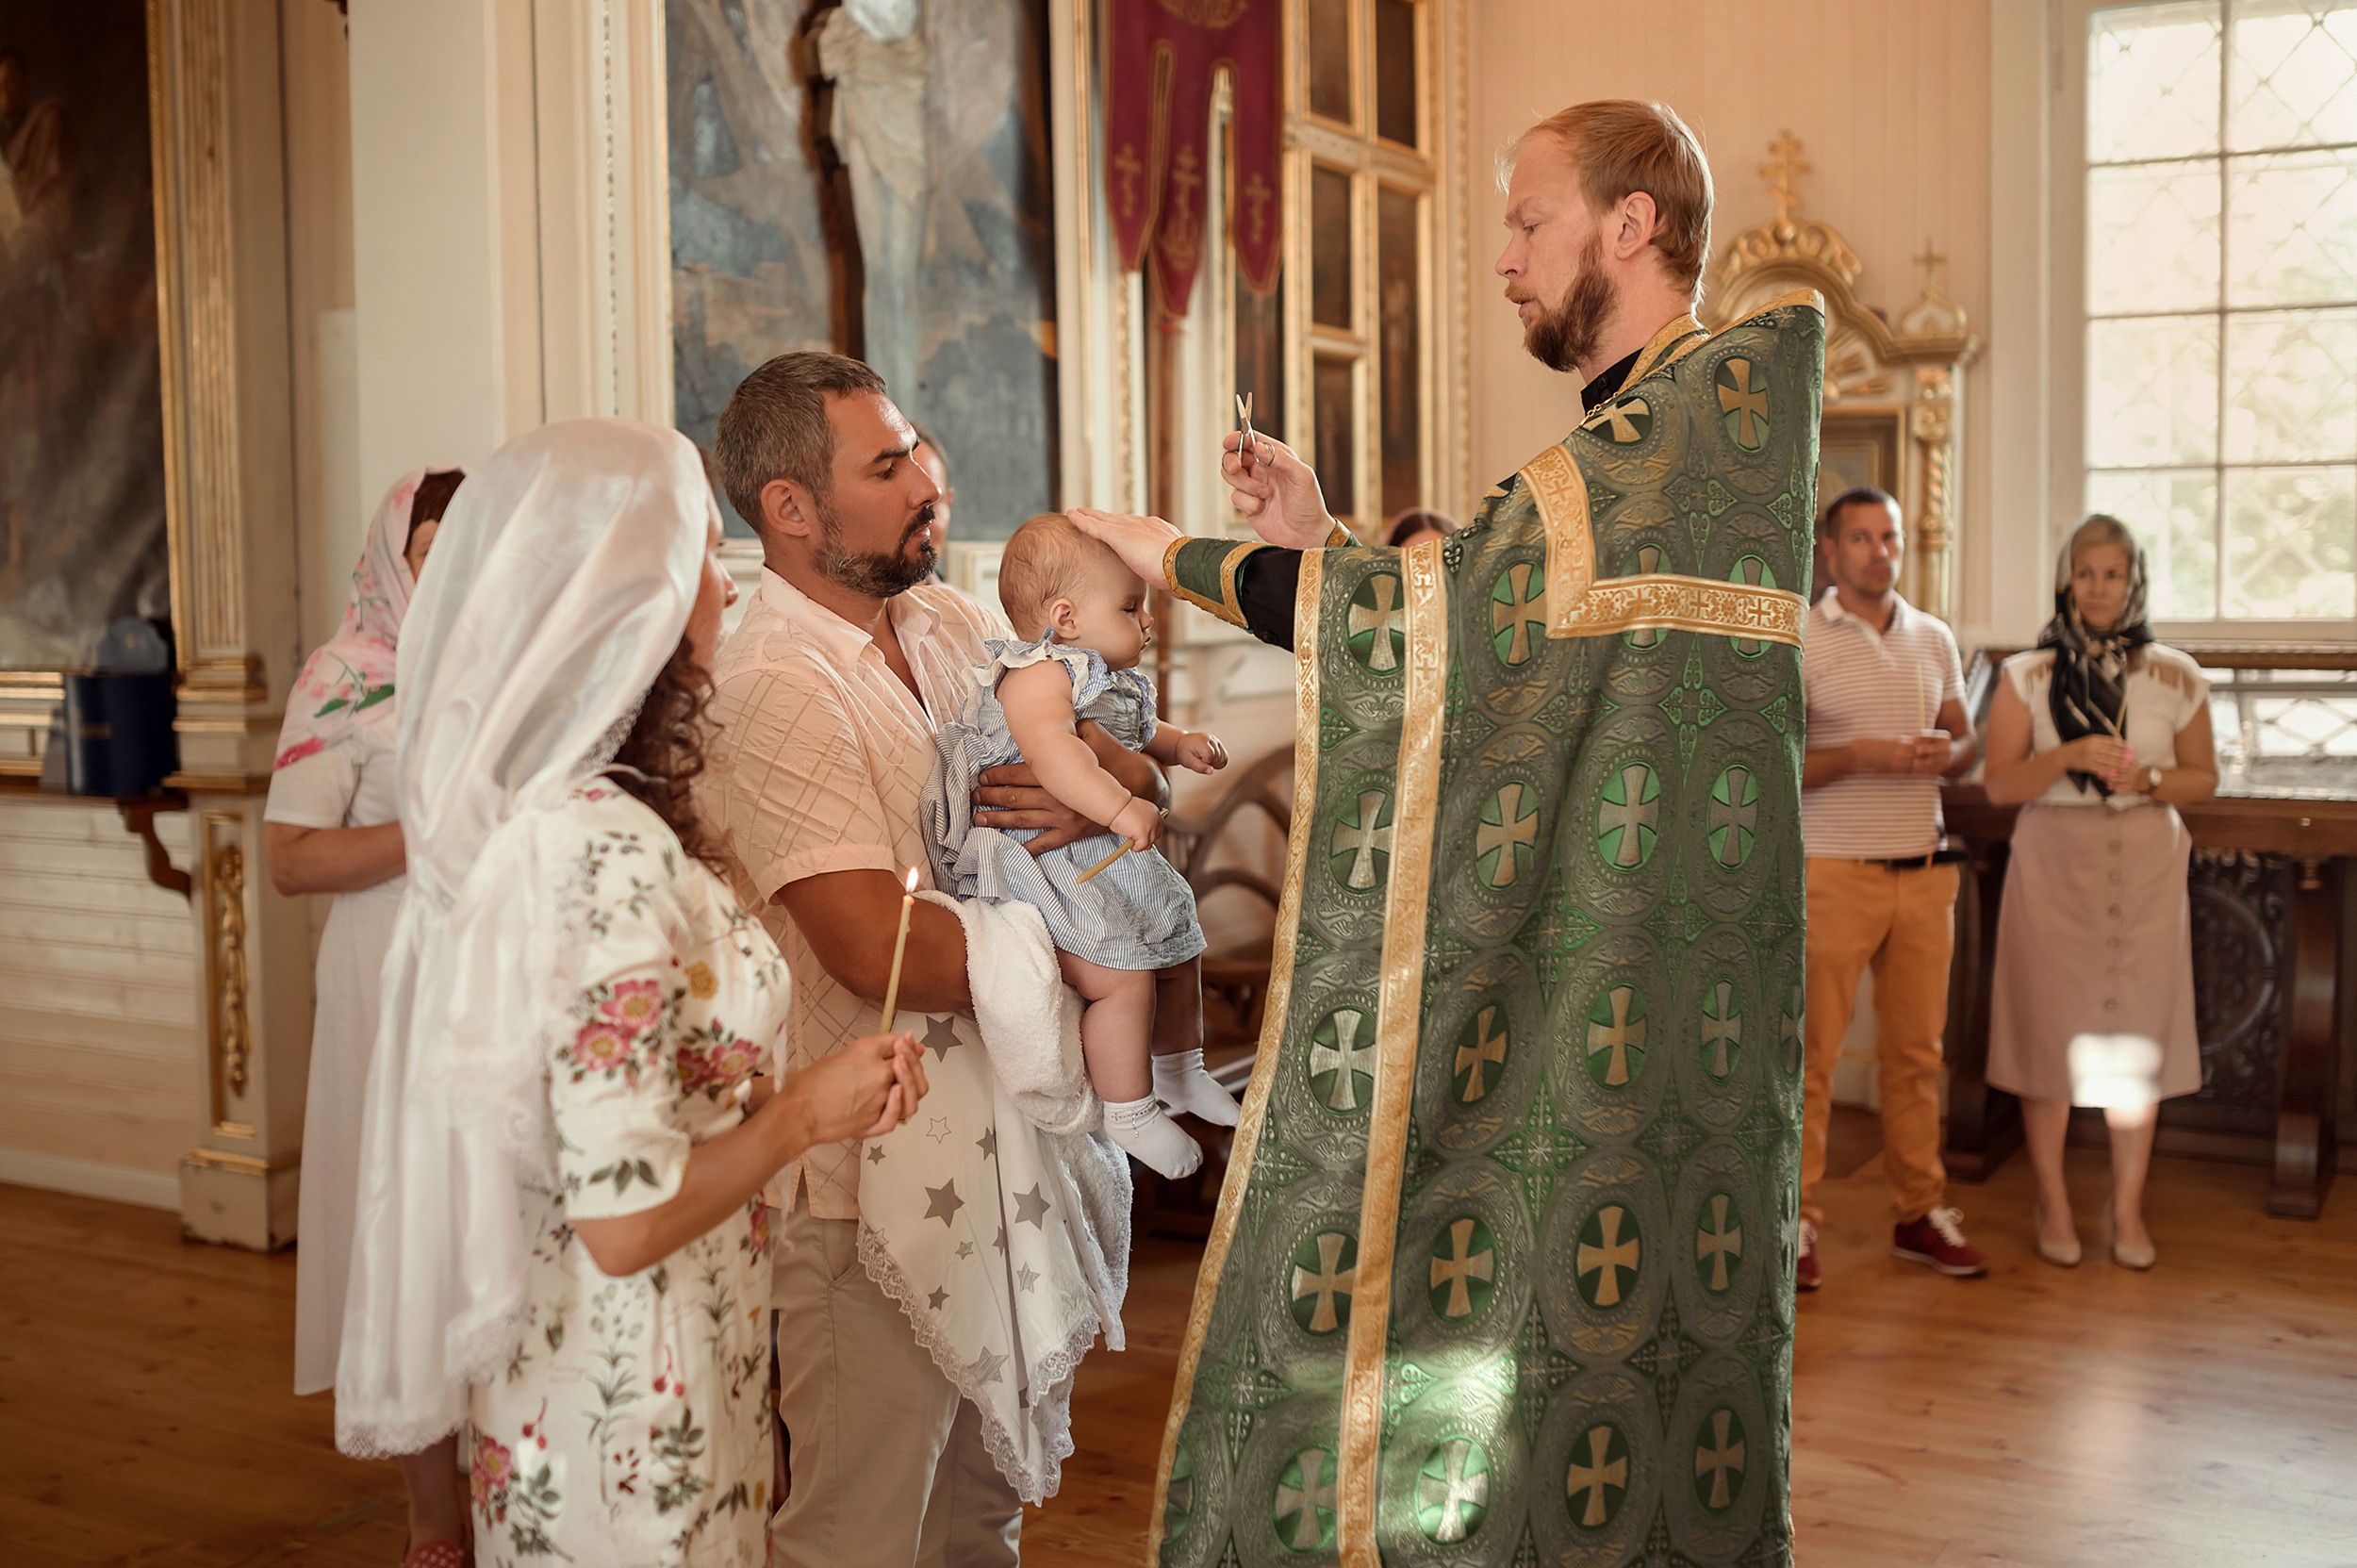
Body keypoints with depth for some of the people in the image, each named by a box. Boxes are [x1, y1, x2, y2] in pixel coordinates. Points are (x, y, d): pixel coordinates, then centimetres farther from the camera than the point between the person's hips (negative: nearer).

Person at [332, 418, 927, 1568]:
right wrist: (805, 1114, -14)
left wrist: (799, 1094, 4)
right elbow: (626, 1218, -27)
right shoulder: (612, 850, -27)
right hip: (633, 1418, -9)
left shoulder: (519, 815, 2)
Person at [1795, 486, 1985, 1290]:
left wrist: (1948, 753, -4)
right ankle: (1797, 1220, 5)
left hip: (1924, 872, 5)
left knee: (1915, 1050, 9)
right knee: (1812, 1051, -2)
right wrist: (1858, 756, -20)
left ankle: (1921, 1212, 18)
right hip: (1835, 871, -5)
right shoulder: (1798, 642, -5)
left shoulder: (1934, 639, 12)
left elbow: (1966, 738, 19)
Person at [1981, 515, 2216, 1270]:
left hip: (2146, 868, 1)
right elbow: (1999, 783, -2)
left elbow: (2204, 778, 10)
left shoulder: (2176, 677, 5)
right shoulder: (2028, 675, 1)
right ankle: (2053, 1203, 16)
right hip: (2054, 867, -1)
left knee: (2138, 1036, 3)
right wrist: (2070, 757, -18)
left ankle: (2128, 1209, 16)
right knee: (2050, 1031, 1)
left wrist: (2148, 778, -10)